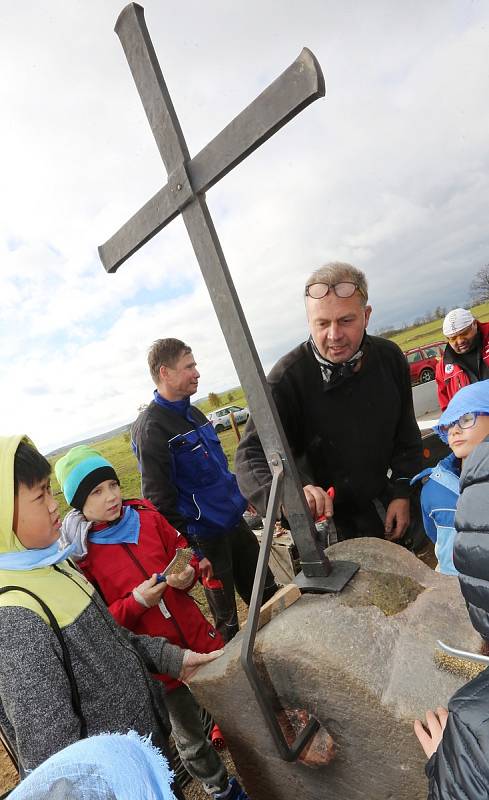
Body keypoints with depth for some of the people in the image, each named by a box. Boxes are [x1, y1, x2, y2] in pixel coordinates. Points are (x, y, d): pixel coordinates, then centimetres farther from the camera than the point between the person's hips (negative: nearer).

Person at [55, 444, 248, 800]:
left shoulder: (145, 515, -8)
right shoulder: (77, 554, -16)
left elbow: (182, 549, 4)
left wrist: (188, 573, -17)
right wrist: (135, 602, -26)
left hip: (200, 637, 3)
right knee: (190, 738, 20)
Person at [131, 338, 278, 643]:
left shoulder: (194, 413, 7)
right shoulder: (151, 427, -19)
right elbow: (160, 498, -20)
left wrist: (240, 500, 18)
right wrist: (191, 550, -18)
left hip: (235, 523, 8)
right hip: (205, 538, -7)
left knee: (268, 595, 21)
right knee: (228, 620, 13)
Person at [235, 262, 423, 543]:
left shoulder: (389, 357, -10)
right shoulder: (288, 377, -28)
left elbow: (406, 434, 2)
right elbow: (252, 454, -33)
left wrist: (403, 492, -4)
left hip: (390, 504, 6)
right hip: (329, 520, -5)